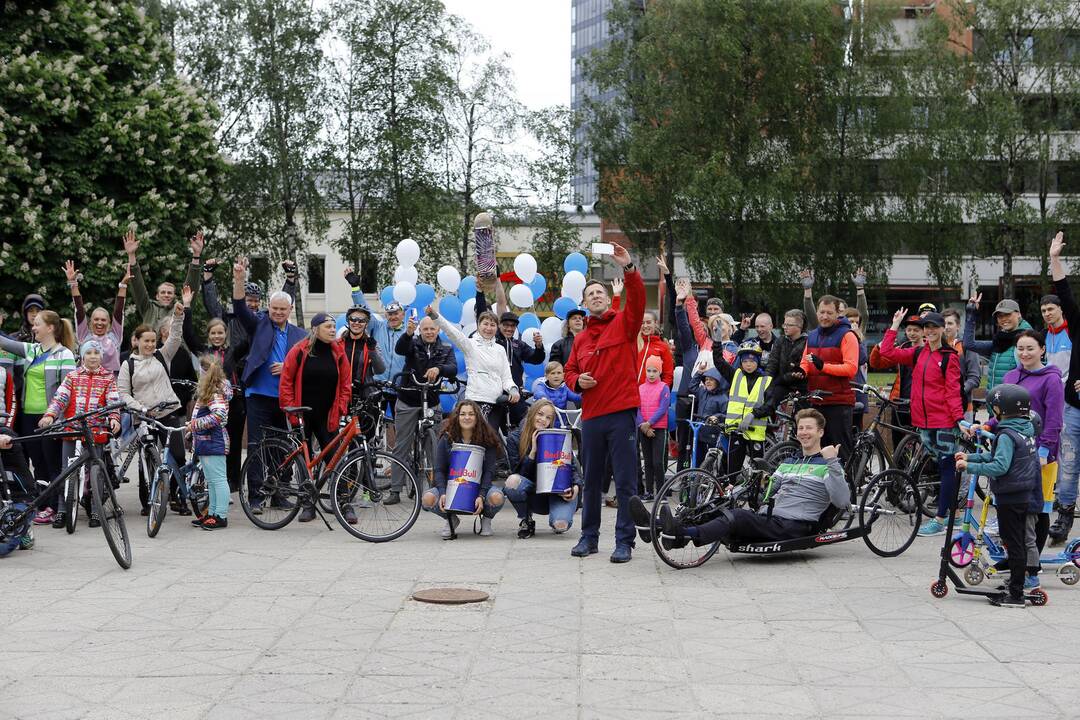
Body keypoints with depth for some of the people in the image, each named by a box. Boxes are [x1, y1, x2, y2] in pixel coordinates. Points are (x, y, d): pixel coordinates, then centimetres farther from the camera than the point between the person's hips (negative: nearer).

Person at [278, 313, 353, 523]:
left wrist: (341, 408, -2)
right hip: (302, 416, -1)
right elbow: (286, 381, -2)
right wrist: (289, 408, -7)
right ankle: (308, 504, 14)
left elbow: (346, 383, 7)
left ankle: (346, 505, 0)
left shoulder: (338, 352, 3)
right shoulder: (300, 350, -4)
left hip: (327, 417, 1)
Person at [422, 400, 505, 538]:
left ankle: (486, 519, 3)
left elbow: (489, 471, -12)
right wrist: (443, 493, -24)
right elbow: (439, 470, -6)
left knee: (497, 498, -35)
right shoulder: (446, 440, -5)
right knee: (428, 499, -29)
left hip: (479, 486, -1)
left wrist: (481, 496, -27)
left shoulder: (487, 440, -7)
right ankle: (451, 519, 5)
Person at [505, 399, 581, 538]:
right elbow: (518, 473, -9)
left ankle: (555, 521, 11)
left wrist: (576, 487, -22)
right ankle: (525, 520, -6)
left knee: (561, 525, -30)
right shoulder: (514, 438, -4)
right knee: (512, 480, -32)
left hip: (557, 492, -1)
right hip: (533, 494, 1)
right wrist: (533, 451, -20)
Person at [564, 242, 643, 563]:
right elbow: (570, 371, 22)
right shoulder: (581, 338, 14)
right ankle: (589, 536, 22)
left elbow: (637, 299, -15)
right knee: (591, 481, 12)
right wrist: (578, 381, -1)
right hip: (591, 416, 5)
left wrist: (628, 268, -28)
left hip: (621, 413, -5)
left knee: (625, 482, -3)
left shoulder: (623, 324, 3)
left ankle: (624, 541, 1)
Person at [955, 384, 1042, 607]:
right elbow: (996, 455, 15)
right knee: (1019, 544, 15)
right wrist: (970, 457, 10)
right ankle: (1015, 587, 23)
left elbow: (999, 466, -28)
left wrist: (969, 467, -22)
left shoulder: (1007, 435, -19)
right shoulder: (1026, 430, 10)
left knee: (1014, 545, -4)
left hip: (1009, 498, -9)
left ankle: (1016, 595, 0)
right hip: (1024, 496, 9)